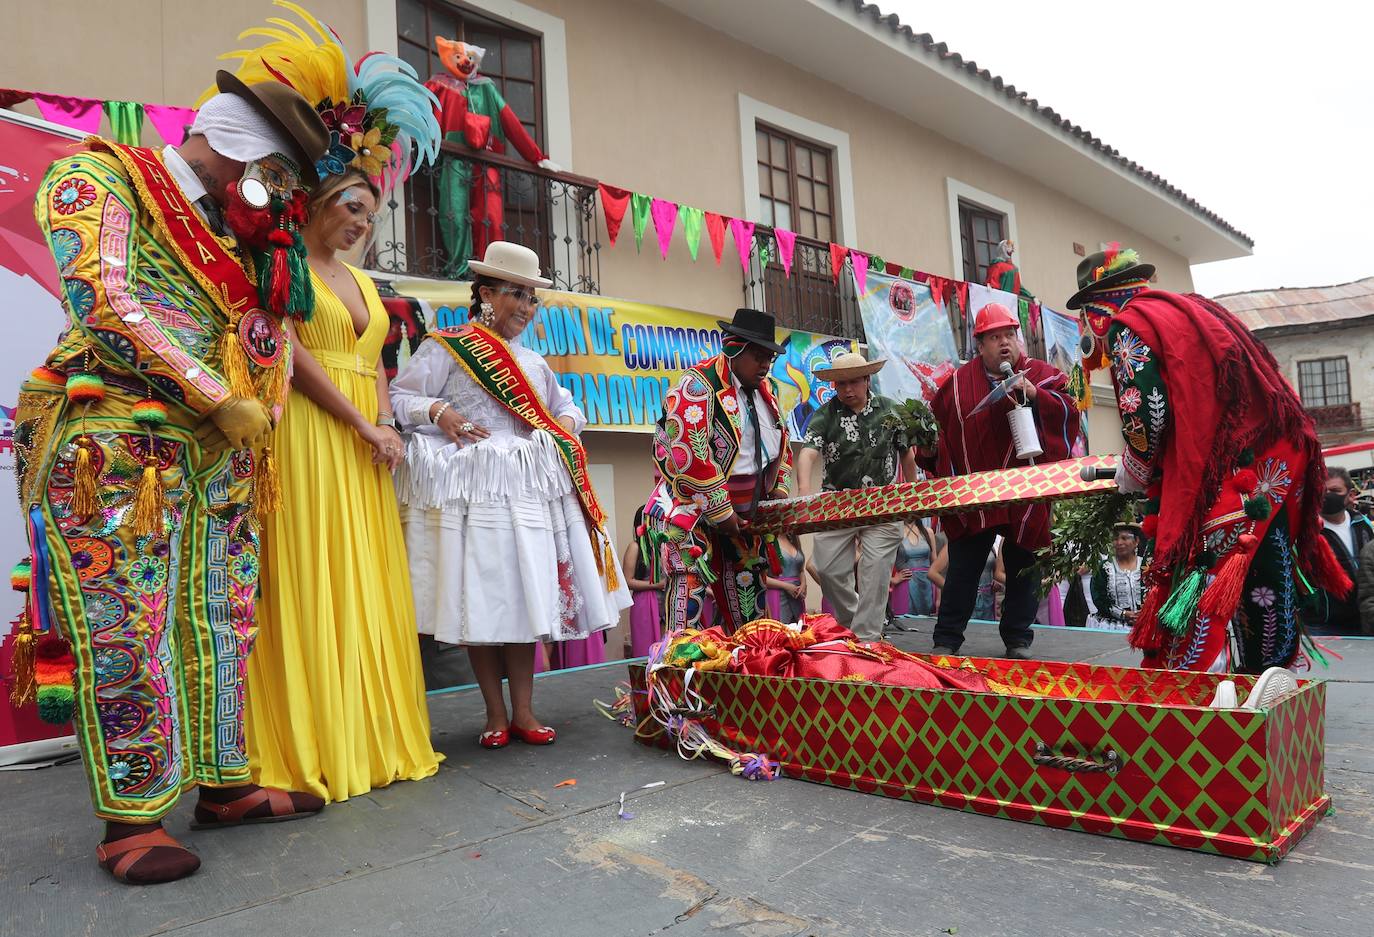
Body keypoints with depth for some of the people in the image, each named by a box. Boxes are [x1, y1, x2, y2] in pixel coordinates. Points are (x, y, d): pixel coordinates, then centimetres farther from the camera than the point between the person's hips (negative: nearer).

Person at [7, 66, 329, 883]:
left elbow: (269, 329, 19)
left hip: (218, 456, 7)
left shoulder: (227, 228, 19)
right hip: (115, 446, -7)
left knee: (224, 620, 8)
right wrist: (220, 400, -16)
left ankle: (225, 784, 19)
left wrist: (261, 413, 0)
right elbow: (102, 305, -15)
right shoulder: (98, 177, -2)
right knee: (127, 627, -4)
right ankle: (131, 819, 7)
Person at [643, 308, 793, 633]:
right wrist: (720, 513, -21)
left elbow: (781, 444, 19)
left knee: (748, 593, 13)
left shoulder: (766, 388, 8)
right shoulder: (699, 386, -18)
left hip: (745, 511, 8)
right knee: (691, 586, -12)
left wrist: (779, 492, 5)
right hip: (693, 509, -8)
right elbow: (690, 457, -25)